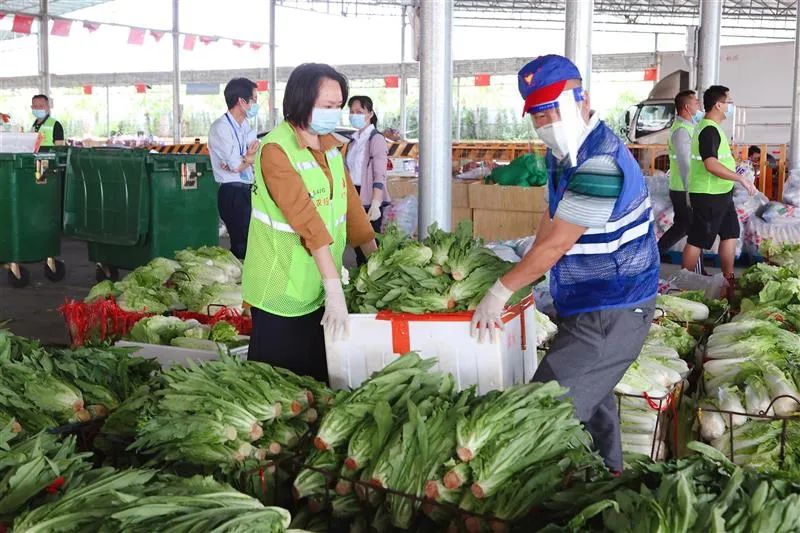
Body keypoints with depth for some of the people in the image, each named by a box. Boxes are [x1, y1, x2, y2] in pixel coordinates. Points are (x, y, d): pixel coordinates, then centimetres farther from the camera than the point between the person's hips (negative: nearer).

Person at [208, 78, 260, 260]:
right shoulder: (221, 127, -13)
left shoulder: (245, 125, 13)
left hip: (247, 190, 8)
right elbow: (236, 166, -17)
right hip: (233, 193, -8)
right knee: (242, 244, -4)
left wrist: (243, 159, -16)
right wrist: (250, 157, 2)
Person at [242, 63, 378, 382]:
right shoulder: (276, 150, -20)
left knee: (319, 376, 18)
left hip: (319, 288, 7)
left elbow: (350, 203, 9)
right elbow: (307, 222, -26)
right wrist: (335, 289, -30)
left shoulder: (329, 143, 5)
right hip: (282, 294, -7)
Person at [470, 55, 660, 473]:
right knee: (591, 399, 26)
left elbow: (556, 243, -25)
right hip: (588, 303, 11)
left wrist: (502, 290, -16)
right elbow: (552, 219, 16)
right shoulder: (563, 153, 6)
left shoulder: (601, 163, -28)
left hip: (610, 315, -11)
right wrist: (526, 275, 9)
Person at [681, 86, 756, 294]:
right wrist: (741, 179, -26)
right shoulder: (709, 130, -20)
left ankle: (728, 281, 23)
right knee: (697, 241, -2)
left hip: (721, 194, 11)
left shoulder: (710, 127, 13)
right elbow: (711, 164, -30)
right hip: (708, 196, -11)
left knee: (730, 234, 15)